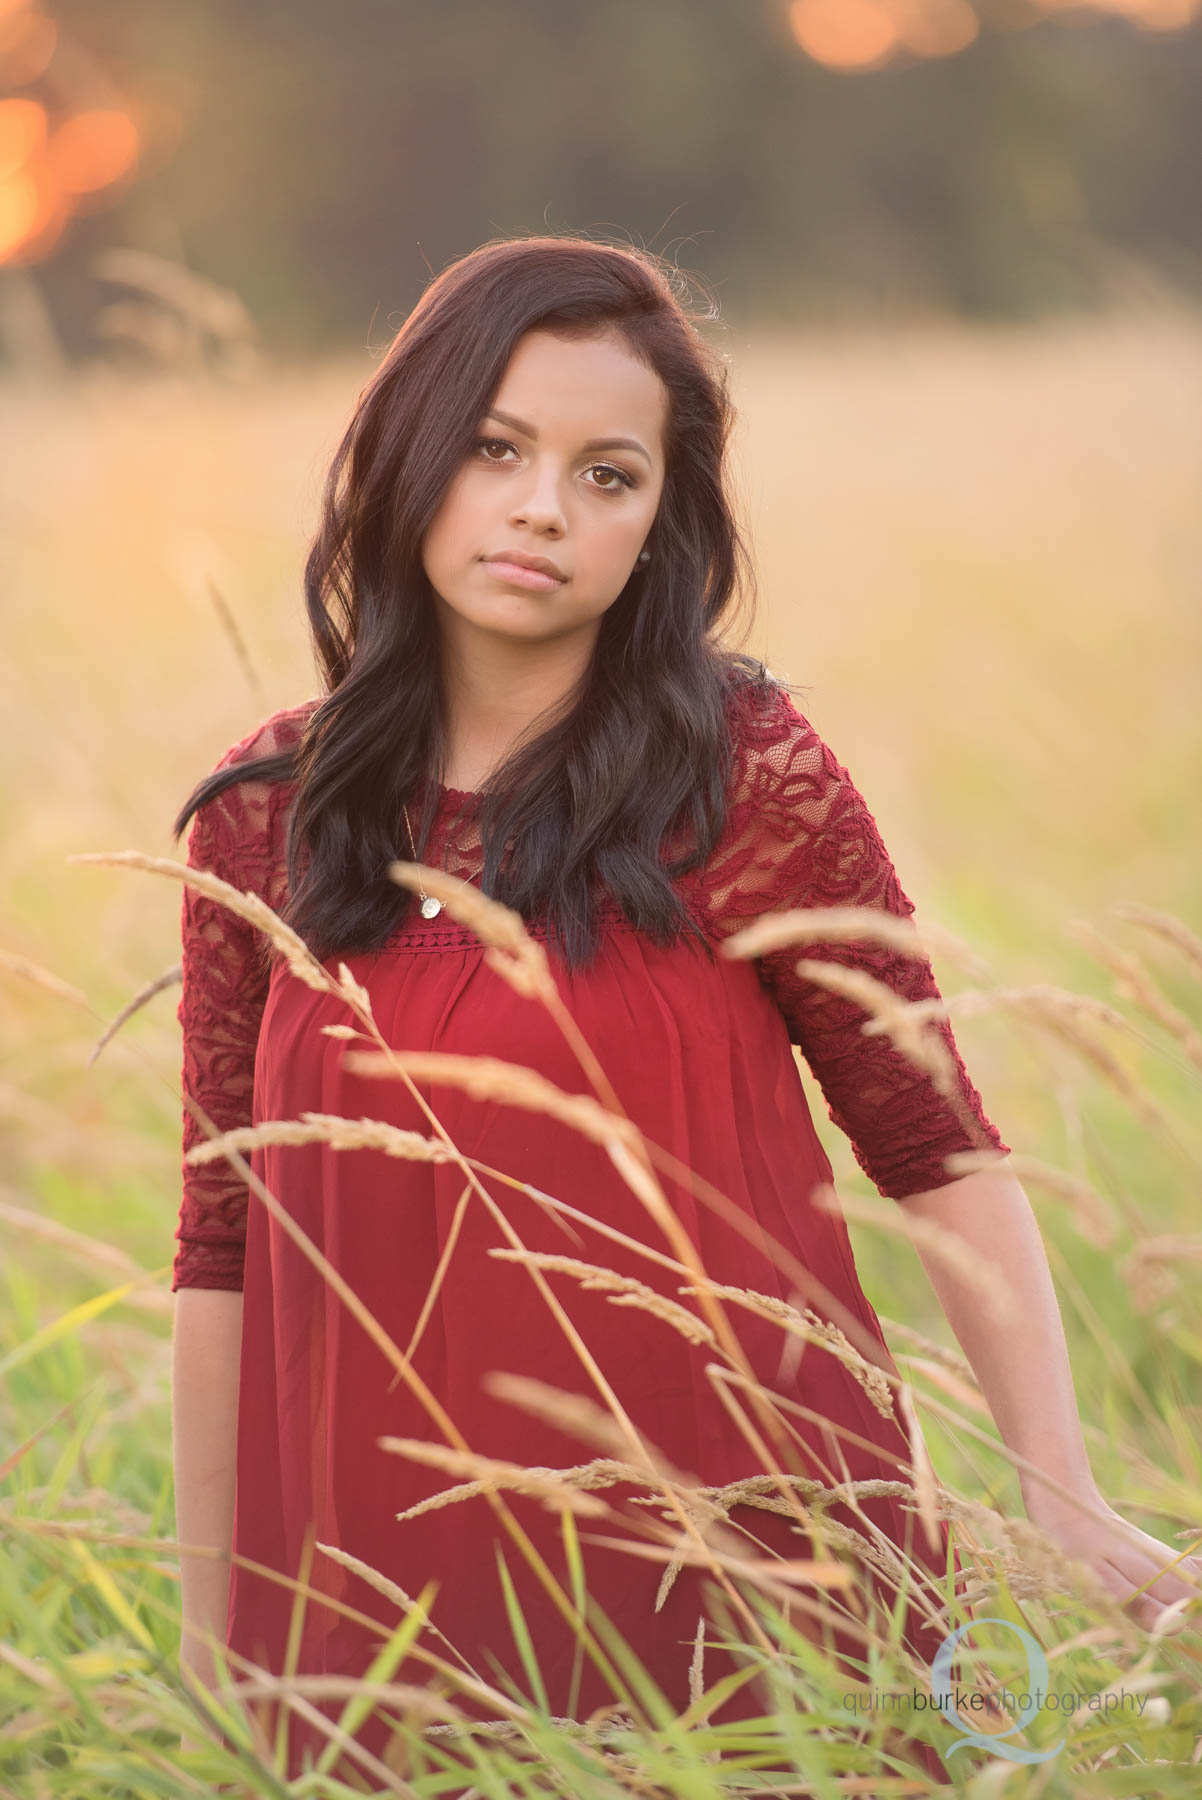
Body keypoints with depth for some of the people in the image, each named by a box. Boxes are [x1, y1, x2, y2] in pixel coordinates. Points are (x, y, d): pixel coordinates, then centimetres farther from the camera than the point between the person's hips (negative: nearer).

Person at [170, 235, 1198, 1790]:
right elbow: (224, 1243, 6)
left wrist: (1062, 1497, -10)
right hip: (392, 1589, 2)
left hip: (736, 1572, -2)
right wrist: (210, 1634, 6)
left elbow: (938, 1151, -2)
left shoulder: (745, 776, -6)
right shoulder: (266, 816, 2)